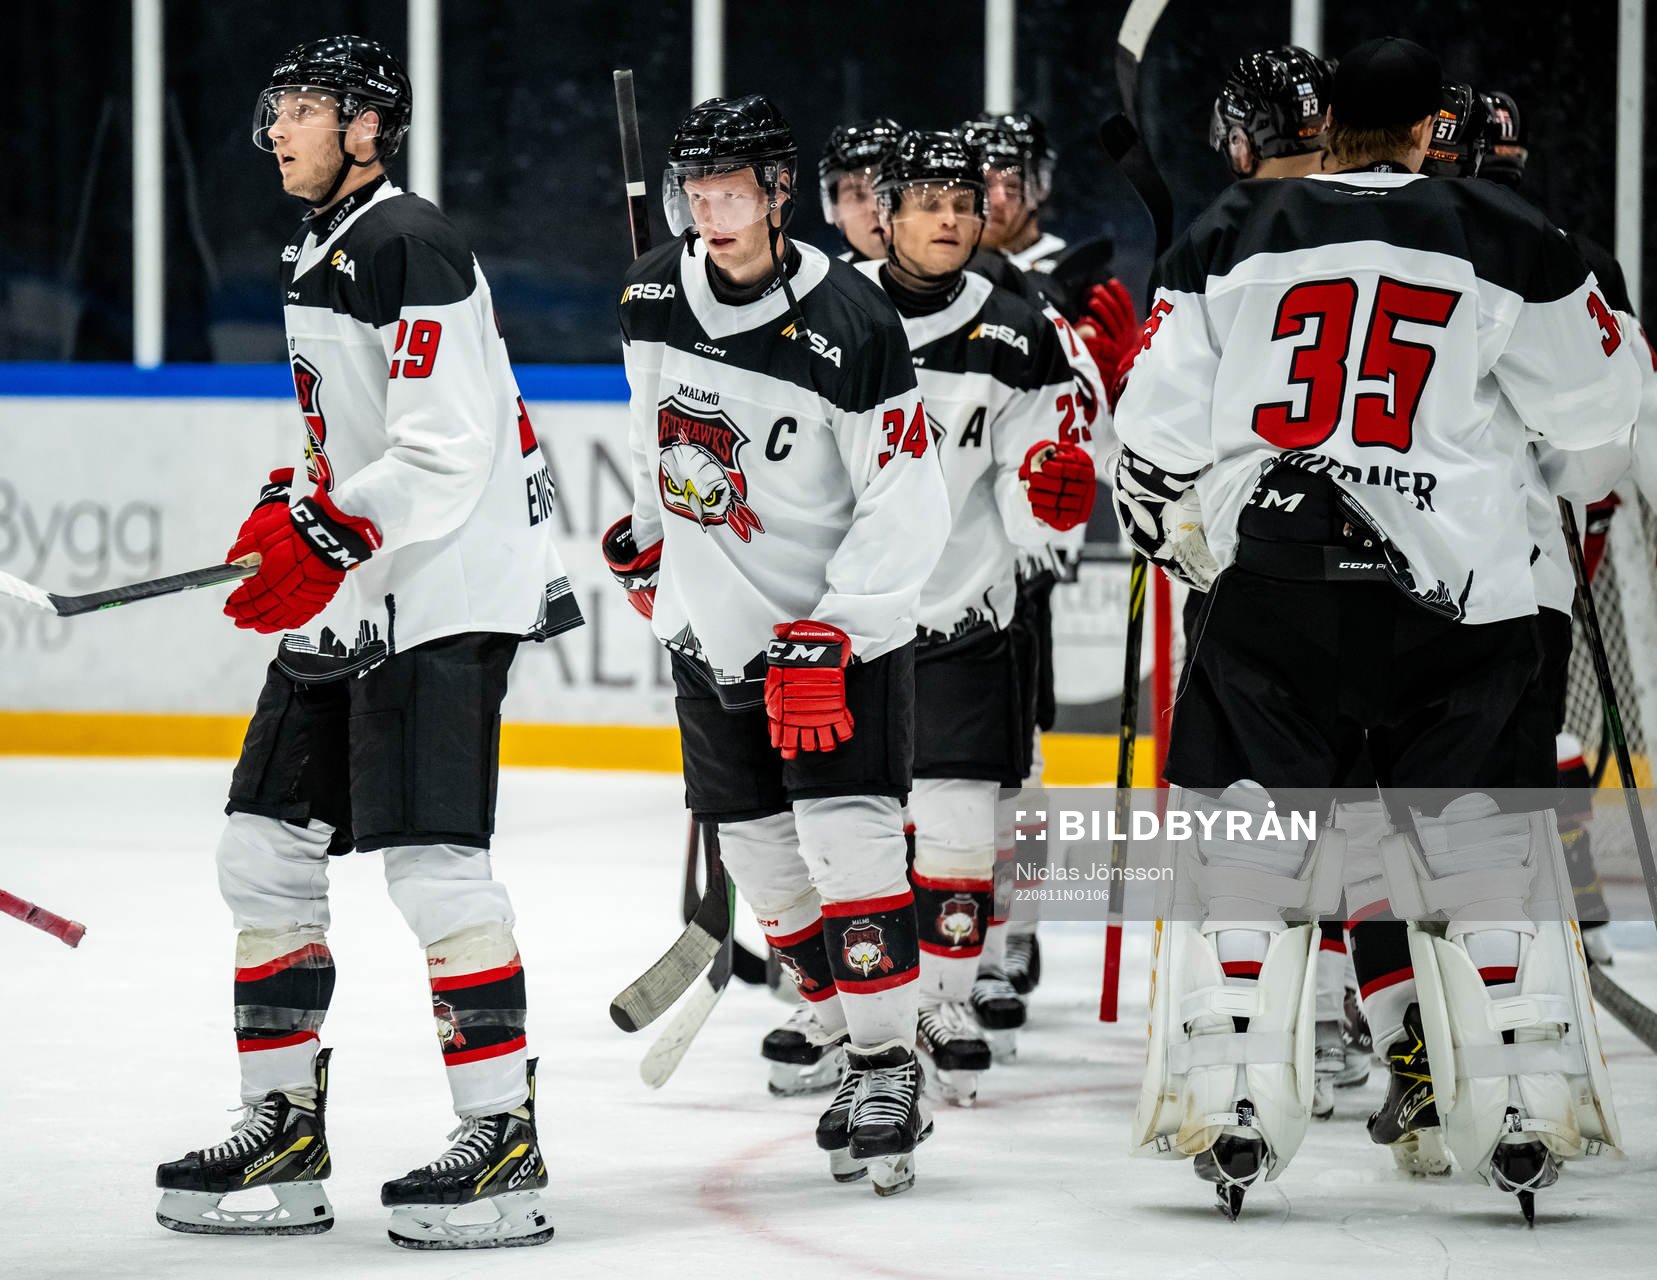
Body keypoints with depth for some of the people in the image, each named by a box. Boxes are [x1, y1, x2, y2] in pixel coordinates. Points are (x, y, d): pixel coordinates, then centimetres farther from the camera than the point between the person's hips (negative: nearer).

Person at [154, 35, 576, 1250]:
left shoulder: (407, 247, -14)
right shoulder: (318, 251, 18)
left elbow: (447, 446, -22)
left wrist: (322, 543, -24)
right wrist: (286, 508, 12)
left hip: (444, 595, -11)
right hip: (351, 595, 11)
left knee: (430, 856, -14)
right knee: (266, 848, 9)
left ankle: (505, 1142, -10)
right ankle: (285, 1131, 15)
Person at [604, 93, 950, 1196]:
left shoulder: (850, 328, -21)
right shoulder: (656, 297, -1)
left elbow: (909, 512, -19)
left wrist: (825, 642, -23)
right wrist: (649, 535, 28)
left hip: (842, 623, -6)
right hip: (713, 629, 6)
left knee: (848, 843, -15)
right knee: (764, 858, 5)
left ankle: (890, 1070, -6)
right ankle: (854, 1043, 19)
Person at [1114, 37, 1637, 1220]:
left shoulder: (1230, 236, 6)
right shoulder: (1503, 241, 1)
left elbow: (1160, 425, 8)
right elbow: (1594, 409, 9)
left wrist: (1172, 531, 26)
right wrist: (1574, 302, 27)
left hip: (1273, 588, 1)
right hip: (1451, 598, -1)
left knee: (1242, 843, 8)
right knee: (1485, 848, 8)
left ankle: (1228, 1114, 3)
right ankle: (1526, 1115, 6)